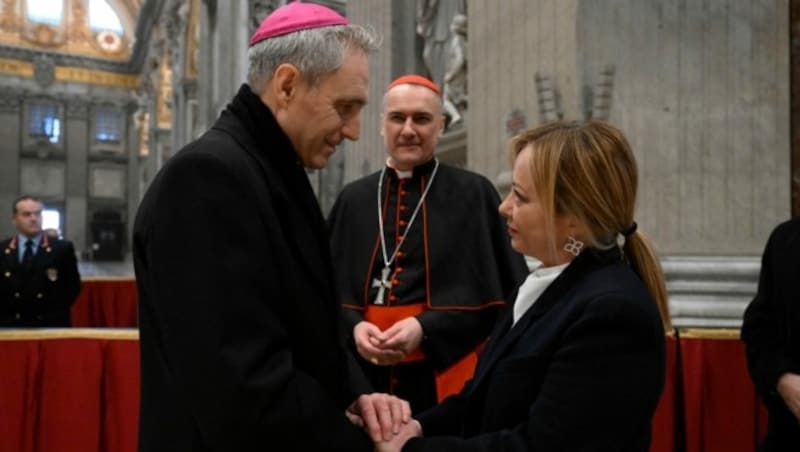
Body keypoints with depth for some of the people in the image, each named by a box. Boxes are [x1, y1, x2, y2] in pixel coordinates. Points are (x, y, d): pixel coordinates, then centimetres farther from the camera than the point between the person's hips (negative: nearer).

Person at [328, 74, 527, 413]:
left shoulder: (474, 195, 0)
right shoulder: (353, 200, 9)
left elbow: (498, 290, -4)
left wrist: (426, 328, -14)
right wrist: (353, 326, -10)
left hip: (447, 371, -2)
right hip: (364, 372, 3)